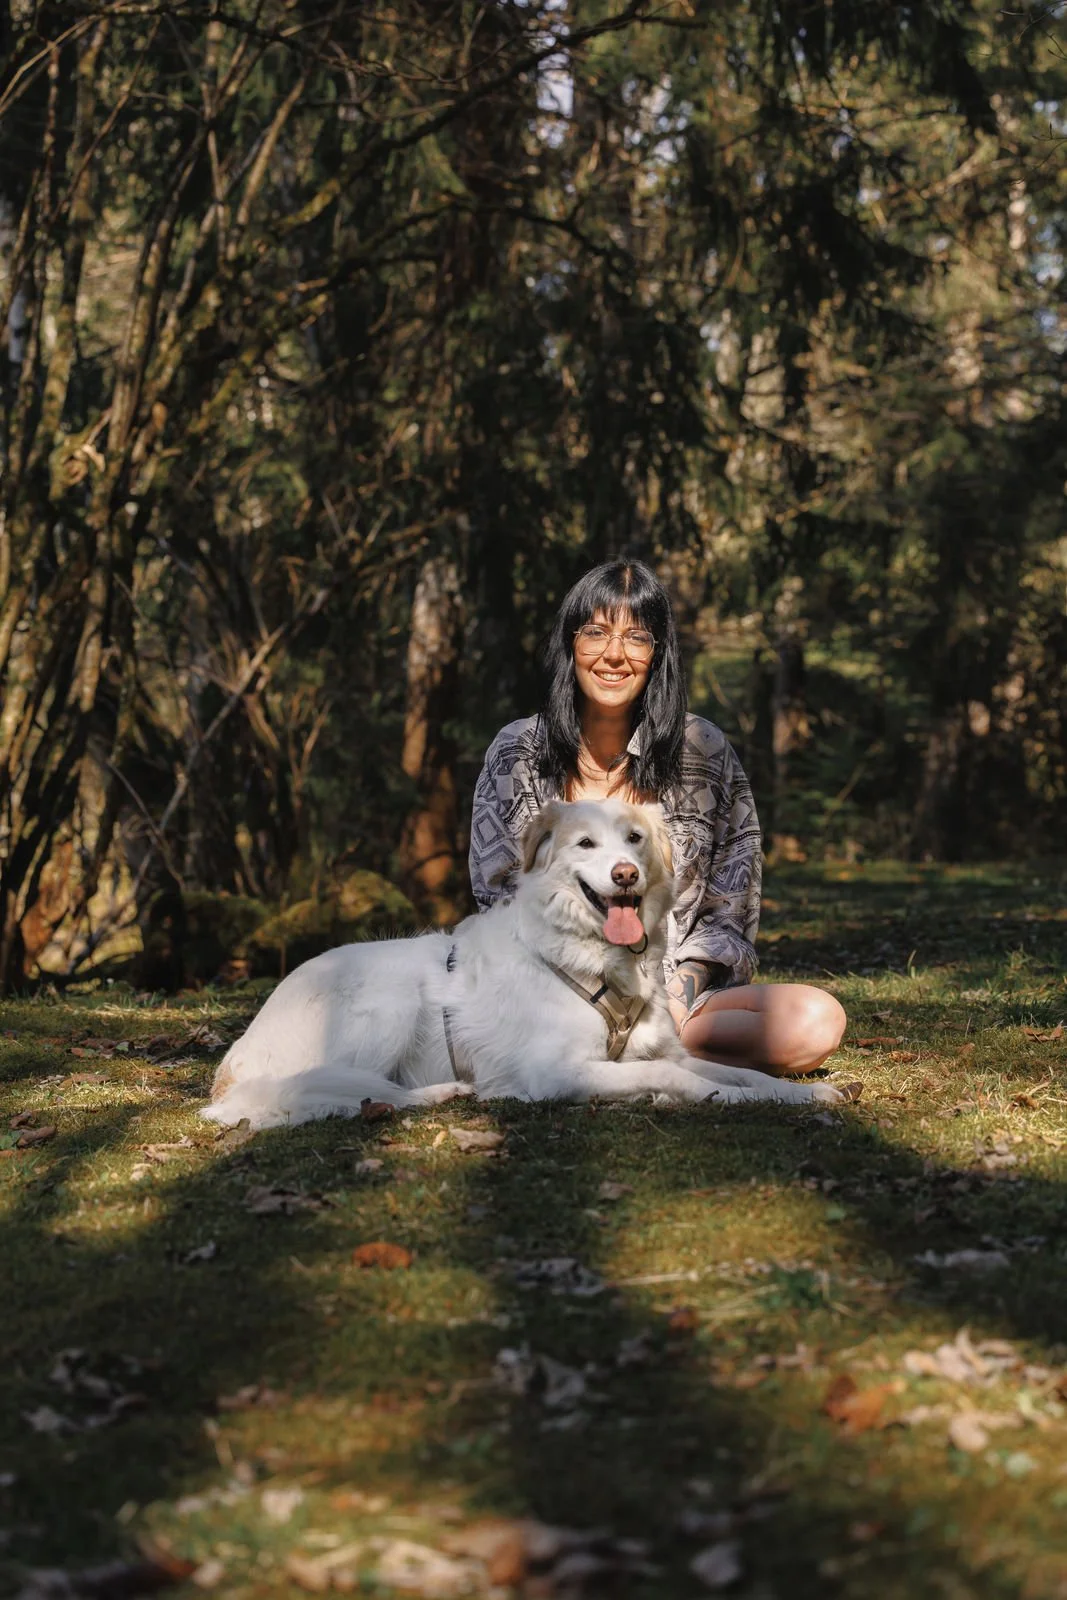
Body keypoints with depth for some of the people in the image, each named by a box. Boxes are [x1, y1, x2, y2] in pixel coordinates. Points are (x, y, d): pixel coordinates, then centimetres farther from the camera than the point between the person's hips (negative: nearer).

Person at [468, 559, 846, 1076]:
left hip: (675, 993, 2)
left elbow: (730, 909, 5)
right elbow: (498, 898, 3)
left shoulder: (703, 751, 3)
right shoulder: (517, 754, 3)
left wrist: (681, 990, -12)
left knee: (817, 1022, -26)